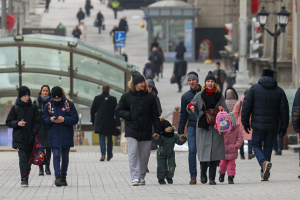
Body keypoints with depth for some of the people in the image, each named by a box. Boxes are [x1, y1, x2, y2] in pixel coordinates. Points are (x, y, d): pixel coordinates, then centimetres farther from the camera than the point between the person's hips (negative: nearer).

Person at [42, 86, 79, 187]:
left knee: (65, 156, 10)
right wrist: (50, 119, -15)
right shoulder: (48, 105, 4)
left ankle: (63, 177, 21)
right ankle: (57, 176, -20)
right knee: (56, 156, -12)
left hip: (66, 136, 0)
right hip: (54, 136, 0)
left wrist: (64, 119, -19)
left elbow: (75, 119, -4)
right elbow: (44, 121, 7)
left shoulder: (69, 104, -2)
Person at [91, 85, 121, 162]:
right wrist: (118, 123, -4)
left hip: (100, 123, 0)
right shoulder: (113, 99, -4)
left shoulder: (97, 98, 0)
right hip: (110, 123, 0)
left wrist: (93, 121, 18)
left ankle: (103, 153, -22)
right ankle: (109, 155, 21)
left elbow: (92, 110, 6)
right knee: (109, 138, 13)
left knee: (101, 138, -1)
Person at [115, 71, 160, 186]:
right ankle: (135, 177, -16)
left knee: (144, 155, 5)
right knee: (133, 153, -13)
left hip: (146, 131, 1)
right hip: (131, 130, -1)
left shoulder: (150, 97, 6)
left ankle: (142, 177, 19)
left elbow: (155, 115, 8)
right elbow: (118, 110, 11)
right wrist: (128, 115, -7)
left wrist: (157, 130, 3)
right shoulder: (126, 97, 4)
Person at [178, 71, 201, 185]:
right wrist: (181, 132, 8)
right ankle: (193, 176, -3)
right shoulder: (186, 96, 11)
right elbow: (183, 115, 13)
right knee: (192, 151, -5)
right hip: (192, 127, 1)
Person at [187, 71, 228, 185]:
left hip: (216, 128, 0)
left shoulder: (219, 96, 10)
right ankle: (203, 174, 17)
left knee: (214, 152, -4)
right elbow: (189, 109, 10)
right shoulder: (199, 95, 9)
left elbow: (226, 112, 10)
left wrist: (222, 109, -12)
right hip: (203, 127, 0)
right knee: (203, 151, -5)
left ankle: (212, 178, 0)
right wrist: (191, 107, -14)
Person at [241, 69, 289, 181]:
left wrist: (245, 122, 5)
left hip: (258, 125, -2)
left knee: (256, 145, 10)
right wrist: (283, 127, 9)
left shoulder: (254, 89, 0)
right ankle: (264, 174, 12)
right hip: (273, 125, 2)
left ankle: (264, 163, -18)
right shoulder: (279, 91, 5)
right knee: (268, 147, 11)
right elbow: (284, 110, 3)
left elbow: (246, 106, -3)